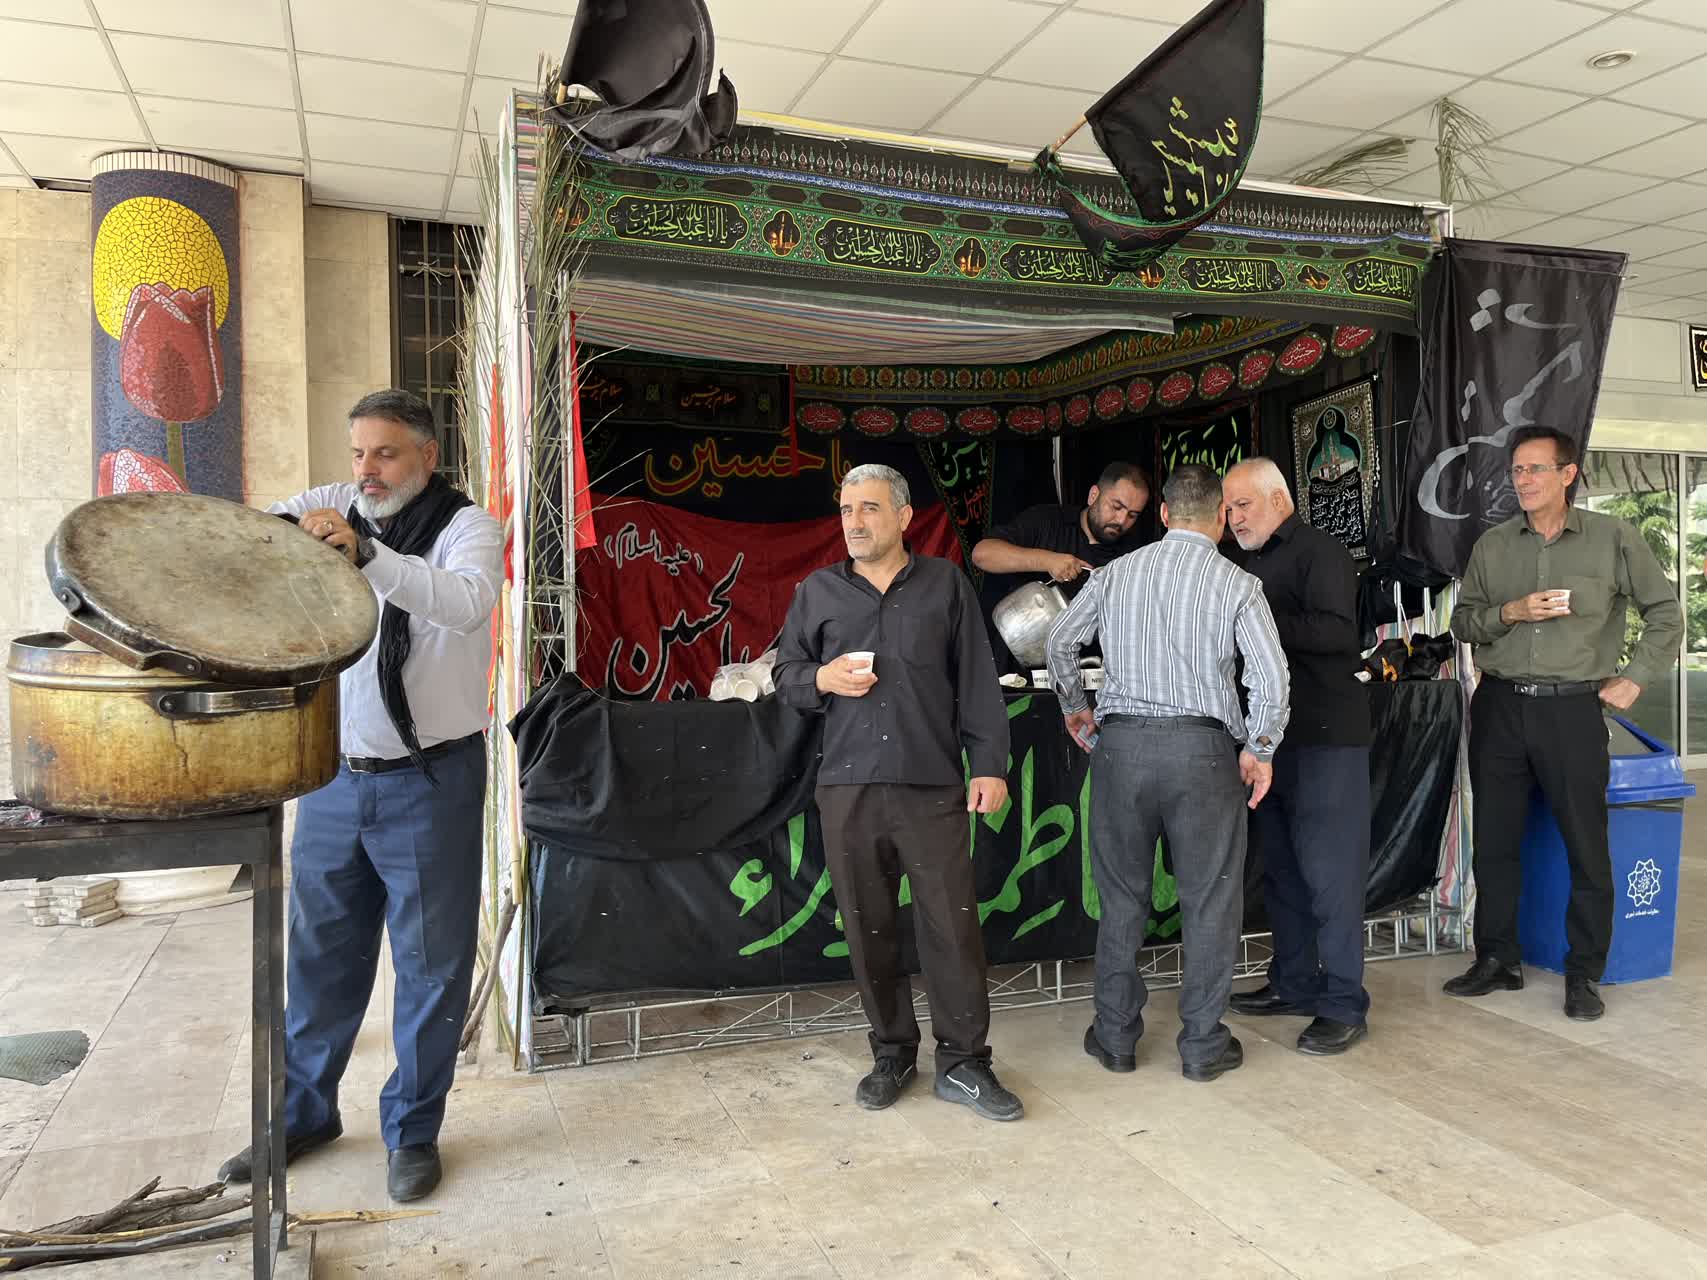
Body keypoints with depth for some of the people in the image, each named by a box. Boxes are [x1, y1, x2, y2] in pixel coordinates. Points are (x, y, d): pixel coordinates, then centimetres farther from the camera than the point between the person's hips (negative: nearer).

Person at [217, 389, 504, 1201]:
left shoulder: (465, 526, -7)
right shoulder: (332, 509, 8)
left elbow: (466, 601, -27)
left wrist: (364, 553, -39)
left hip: (430, 782, -4)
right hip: (334, 775, 5)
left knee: (431, 962, 5)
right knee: (319, 952, 16)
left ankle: (412, 1129, 22)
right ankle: (303, 1112, 34)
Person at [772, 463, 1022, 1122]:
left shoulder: (944, 583, 8)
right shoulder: (817, 592, 12)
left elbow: (976, 680, 7)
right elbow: (784, 673, 17)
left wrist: (989, 764, 1)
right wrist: (821, 679, -5)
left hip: (932, 785, -2)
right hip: (847, 789, 2)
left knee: (952, 925, -1)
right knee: (869, 928, 9)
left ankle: (962, 1062, 14)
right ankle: (892, 1054, 25)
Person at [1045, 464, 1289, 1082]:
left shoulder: (1117, 573, 5)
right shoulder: (1237, 583, -2)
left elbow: (1060, 641, 11)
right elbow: (1271, 675, -10)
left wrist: (1073, 708, 25)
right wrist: (1259, 749, 3)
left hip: (1120, 742, 3)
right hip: (1201, 746, -2)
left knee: (1121, 896, 13)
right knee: (1210, 899, 10)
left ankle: (1116, 1037, 22)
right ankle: (1202, 1044, 18)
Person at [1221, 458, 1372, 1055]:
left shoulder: (1321, 553, -7)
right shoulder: (1245, 563, 16)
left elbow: (1335, 631, -22)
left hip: (1324, 737, -8)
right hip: (1269, 734, 8)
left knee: (1328, 870, -4)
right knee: (1280, 867, 14)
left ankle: (1344, 1006, 5)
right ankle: (1294, 984, 25)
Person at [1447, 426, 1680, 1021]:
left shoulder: (1613, 538, 1)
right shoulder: (1492, 545, 8)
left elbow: (1665, 610, 6)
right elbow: (1462, 621, 9)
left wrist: (1634, 678, -1)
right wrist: (1510, 612, -9)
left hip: (1573, 708, -2)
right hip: (1499, 707, 3)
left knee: (1587, 847, 2)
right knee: (1495, 840, 8)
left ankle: (1583, 974, 16)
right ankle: (1498, 960, 21)